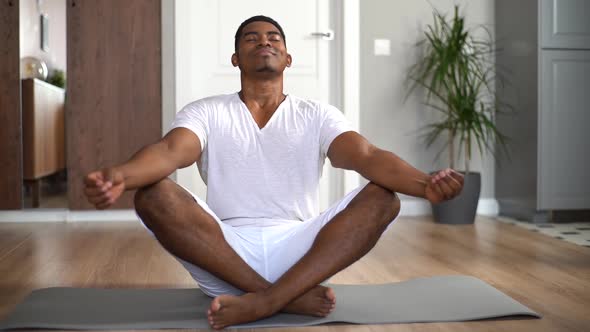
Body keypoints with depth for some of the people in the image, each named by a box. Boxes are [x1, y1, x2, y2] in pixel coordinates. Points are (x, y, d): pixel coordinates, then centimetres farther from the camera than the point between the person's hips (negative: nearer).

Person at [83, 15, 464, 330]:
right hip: (223, 254, 0)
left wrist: (424, 182, -33)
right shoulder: (206, 113, 7)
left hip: (299, 252, 1)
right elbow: (170, 151, -15)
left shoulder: (318, 115, 9)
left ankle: (263, 301, -33)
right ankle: (291, 297, -26)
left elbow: (367, 156, -10)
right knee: (154, 196, -26)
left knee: (382, 198, -22)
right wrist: (119, 175, -40)